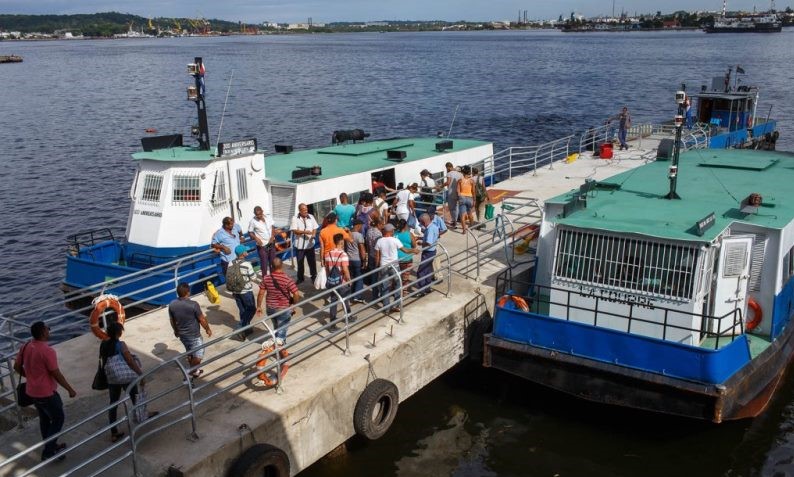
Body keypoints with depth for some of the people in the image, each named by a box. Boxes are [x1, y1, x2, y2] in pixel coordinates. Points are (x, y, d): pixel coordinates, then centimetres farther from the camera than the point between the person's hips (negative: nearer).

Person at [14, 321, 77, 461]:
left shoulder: (25, 347, -2)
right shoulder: (47, 351, -26)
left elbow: (17, 367, 10)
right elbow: (56, 374, -21)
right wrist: (70, 389, -10)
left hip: (32, 391, 8)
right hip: (46, 392, -8)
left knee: (44, 419, 22)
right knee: (58, 418, 7)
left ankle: (51, 446, 35)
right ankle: (48, 451, 7)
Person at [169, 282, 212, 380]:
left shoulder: (172, 305, -12)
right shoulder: (193, 305, -27)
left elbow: (172, 321, 3)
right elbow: (202, 320, -16)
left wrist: (176, 330, 21)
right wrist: (208, 329, 1)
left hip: (182, 334, 7)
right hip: (194, 335, -6)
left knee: (189, 352, 27)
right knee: (198, 354, 13)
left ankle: (193, 370, 42)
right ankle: (192, 372, 21)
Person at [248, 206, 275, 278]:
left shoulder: (268, 218, -2)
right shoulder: (253, 221, -15)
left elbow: (273, 227, 6)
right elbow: (250, 233, -8)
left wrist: (272, 236, -9)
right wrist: (256, 238, -24)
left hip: (271, 244, 5)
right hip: (262, 245, -5)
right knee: (264, 262, 2)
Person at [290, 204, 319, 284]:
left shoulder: (311, 217, 2)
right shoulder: (295, 218, -7)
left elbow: (315, 228, 6)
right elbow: (294, 231, -15)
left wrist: (313, 235, -14)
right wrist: (304, 232, -28)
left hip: (310, 244, 2)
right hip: (299, 244, -1)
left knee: (312, 261, 6)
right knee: (300, 262, 10)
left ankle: (314, 277, 19)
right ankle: (300, 278, 23)